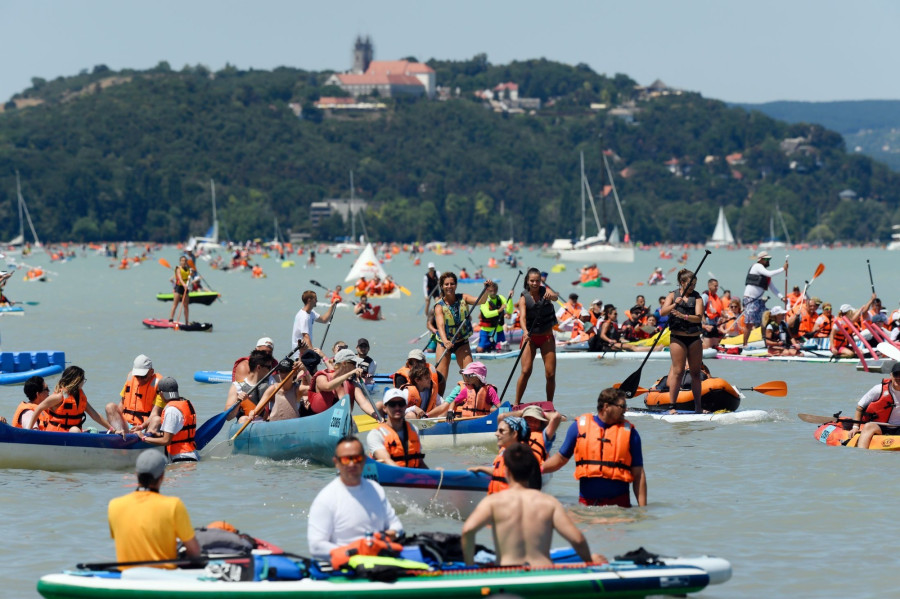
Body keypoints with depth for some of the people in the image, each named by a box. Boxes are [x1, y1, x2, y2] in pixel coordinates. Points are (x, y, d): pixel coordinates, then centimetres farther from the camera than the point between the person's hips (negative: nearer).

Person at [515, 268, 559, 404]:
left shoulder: (545, 291, -1)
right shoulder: (524, 298, -5)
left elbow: (555, 297, -23)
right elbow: (522, 317, -20)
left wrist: (551, 296, -48)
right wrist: (525, 331, -40)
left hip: (547, 337, 1)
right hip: (531, 337, -1)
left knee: (550, 374, -2)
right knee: (525, 372, -14)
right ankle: (516, 404, -6)